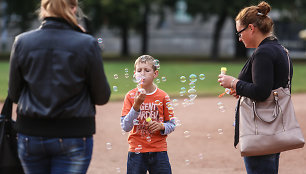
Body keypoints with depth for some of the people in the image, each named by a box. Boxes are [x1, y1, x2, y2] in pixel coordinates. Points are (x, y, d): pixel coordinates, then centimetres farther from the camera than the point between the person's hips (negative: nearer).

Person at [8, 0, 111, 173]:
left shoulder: (22, 42, -3)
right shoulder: (87, 44, -10)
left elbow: (14, 95, 4)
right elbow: (102, 97, -3)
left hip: (30, 134, 3)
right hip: (73, 136, -3)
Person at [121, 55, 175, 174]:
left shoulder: (163, 96, 1)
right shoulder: (130, 96, -1)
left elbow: (171, 125, 7)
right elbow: (125, 127, -10)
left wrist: (162, 126, -15)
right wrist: (136, 106, -22)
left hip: (158, 151, 1)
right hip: (136, 152, 0)